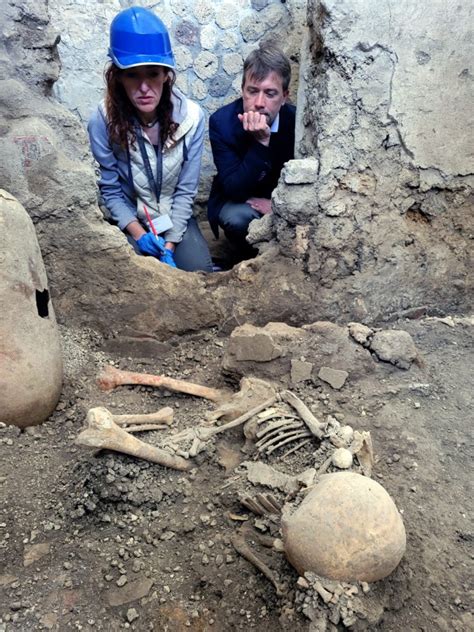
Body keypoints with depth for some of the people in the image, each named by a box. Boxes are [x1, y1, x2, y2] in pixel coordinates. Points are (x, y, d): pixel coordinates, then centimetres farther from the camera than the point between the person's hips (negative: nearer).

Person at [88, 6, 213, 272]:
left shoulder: (191, 116, -18)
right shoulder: (103, 121, -20)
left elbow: (185, 190, -13)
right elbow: (110, 190, -10)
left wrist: (170, 245, -18)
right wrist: (139, 234, -21)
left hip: (177, 218, 1)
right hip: (131, 220, -1)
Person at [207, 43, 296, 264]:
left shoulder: (297, 121, -15)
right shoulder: (221, 121, -20)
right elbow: (234, 189, -27)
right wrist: (261, 143, -37)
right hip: (236, 201, -2)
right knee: (238, 218, -34)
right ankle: (249, 260, -2)